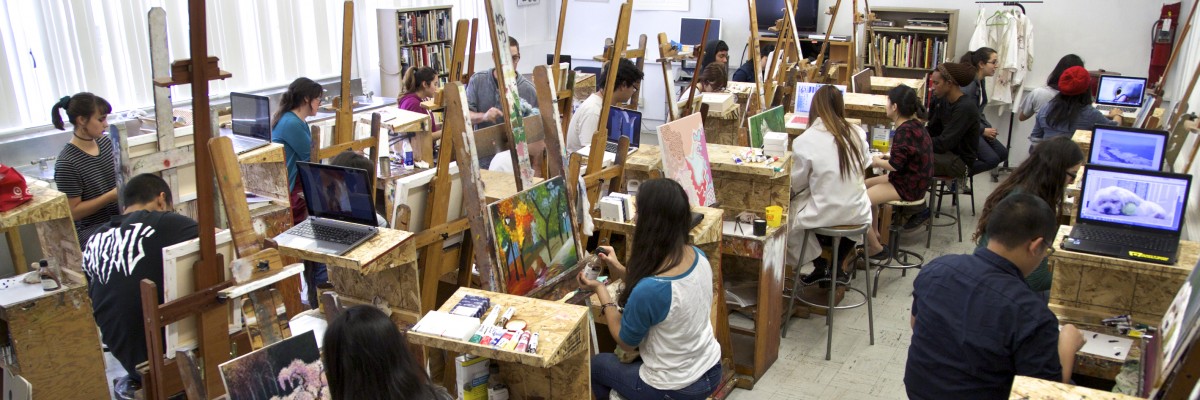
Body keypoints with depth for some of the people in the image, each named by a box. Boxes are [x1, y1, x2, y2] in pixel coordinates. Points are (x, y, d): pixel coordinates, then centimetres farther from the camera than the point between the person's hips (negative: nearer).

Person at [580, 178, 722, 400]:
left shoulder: (648, 290, -34)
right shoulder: (699, 257, -12)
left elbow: (625, 343, -15)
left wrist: (600, 289, -8)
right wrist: (621, 270, 1)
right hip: (710, 370, 6)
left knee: (596, 364, 22)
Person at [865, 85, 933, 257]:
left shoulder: (904, 131, -23)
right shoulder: (915, 125, 7)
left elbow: (896, 165, -23)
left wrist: (878, 162, -5)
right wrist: (887, 156, 10)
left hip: (907, 187, -11)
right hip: (915, 179, 11)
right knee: (865, 185, 21)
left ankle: (876, 248, -4)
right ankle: (874, 233, 26)